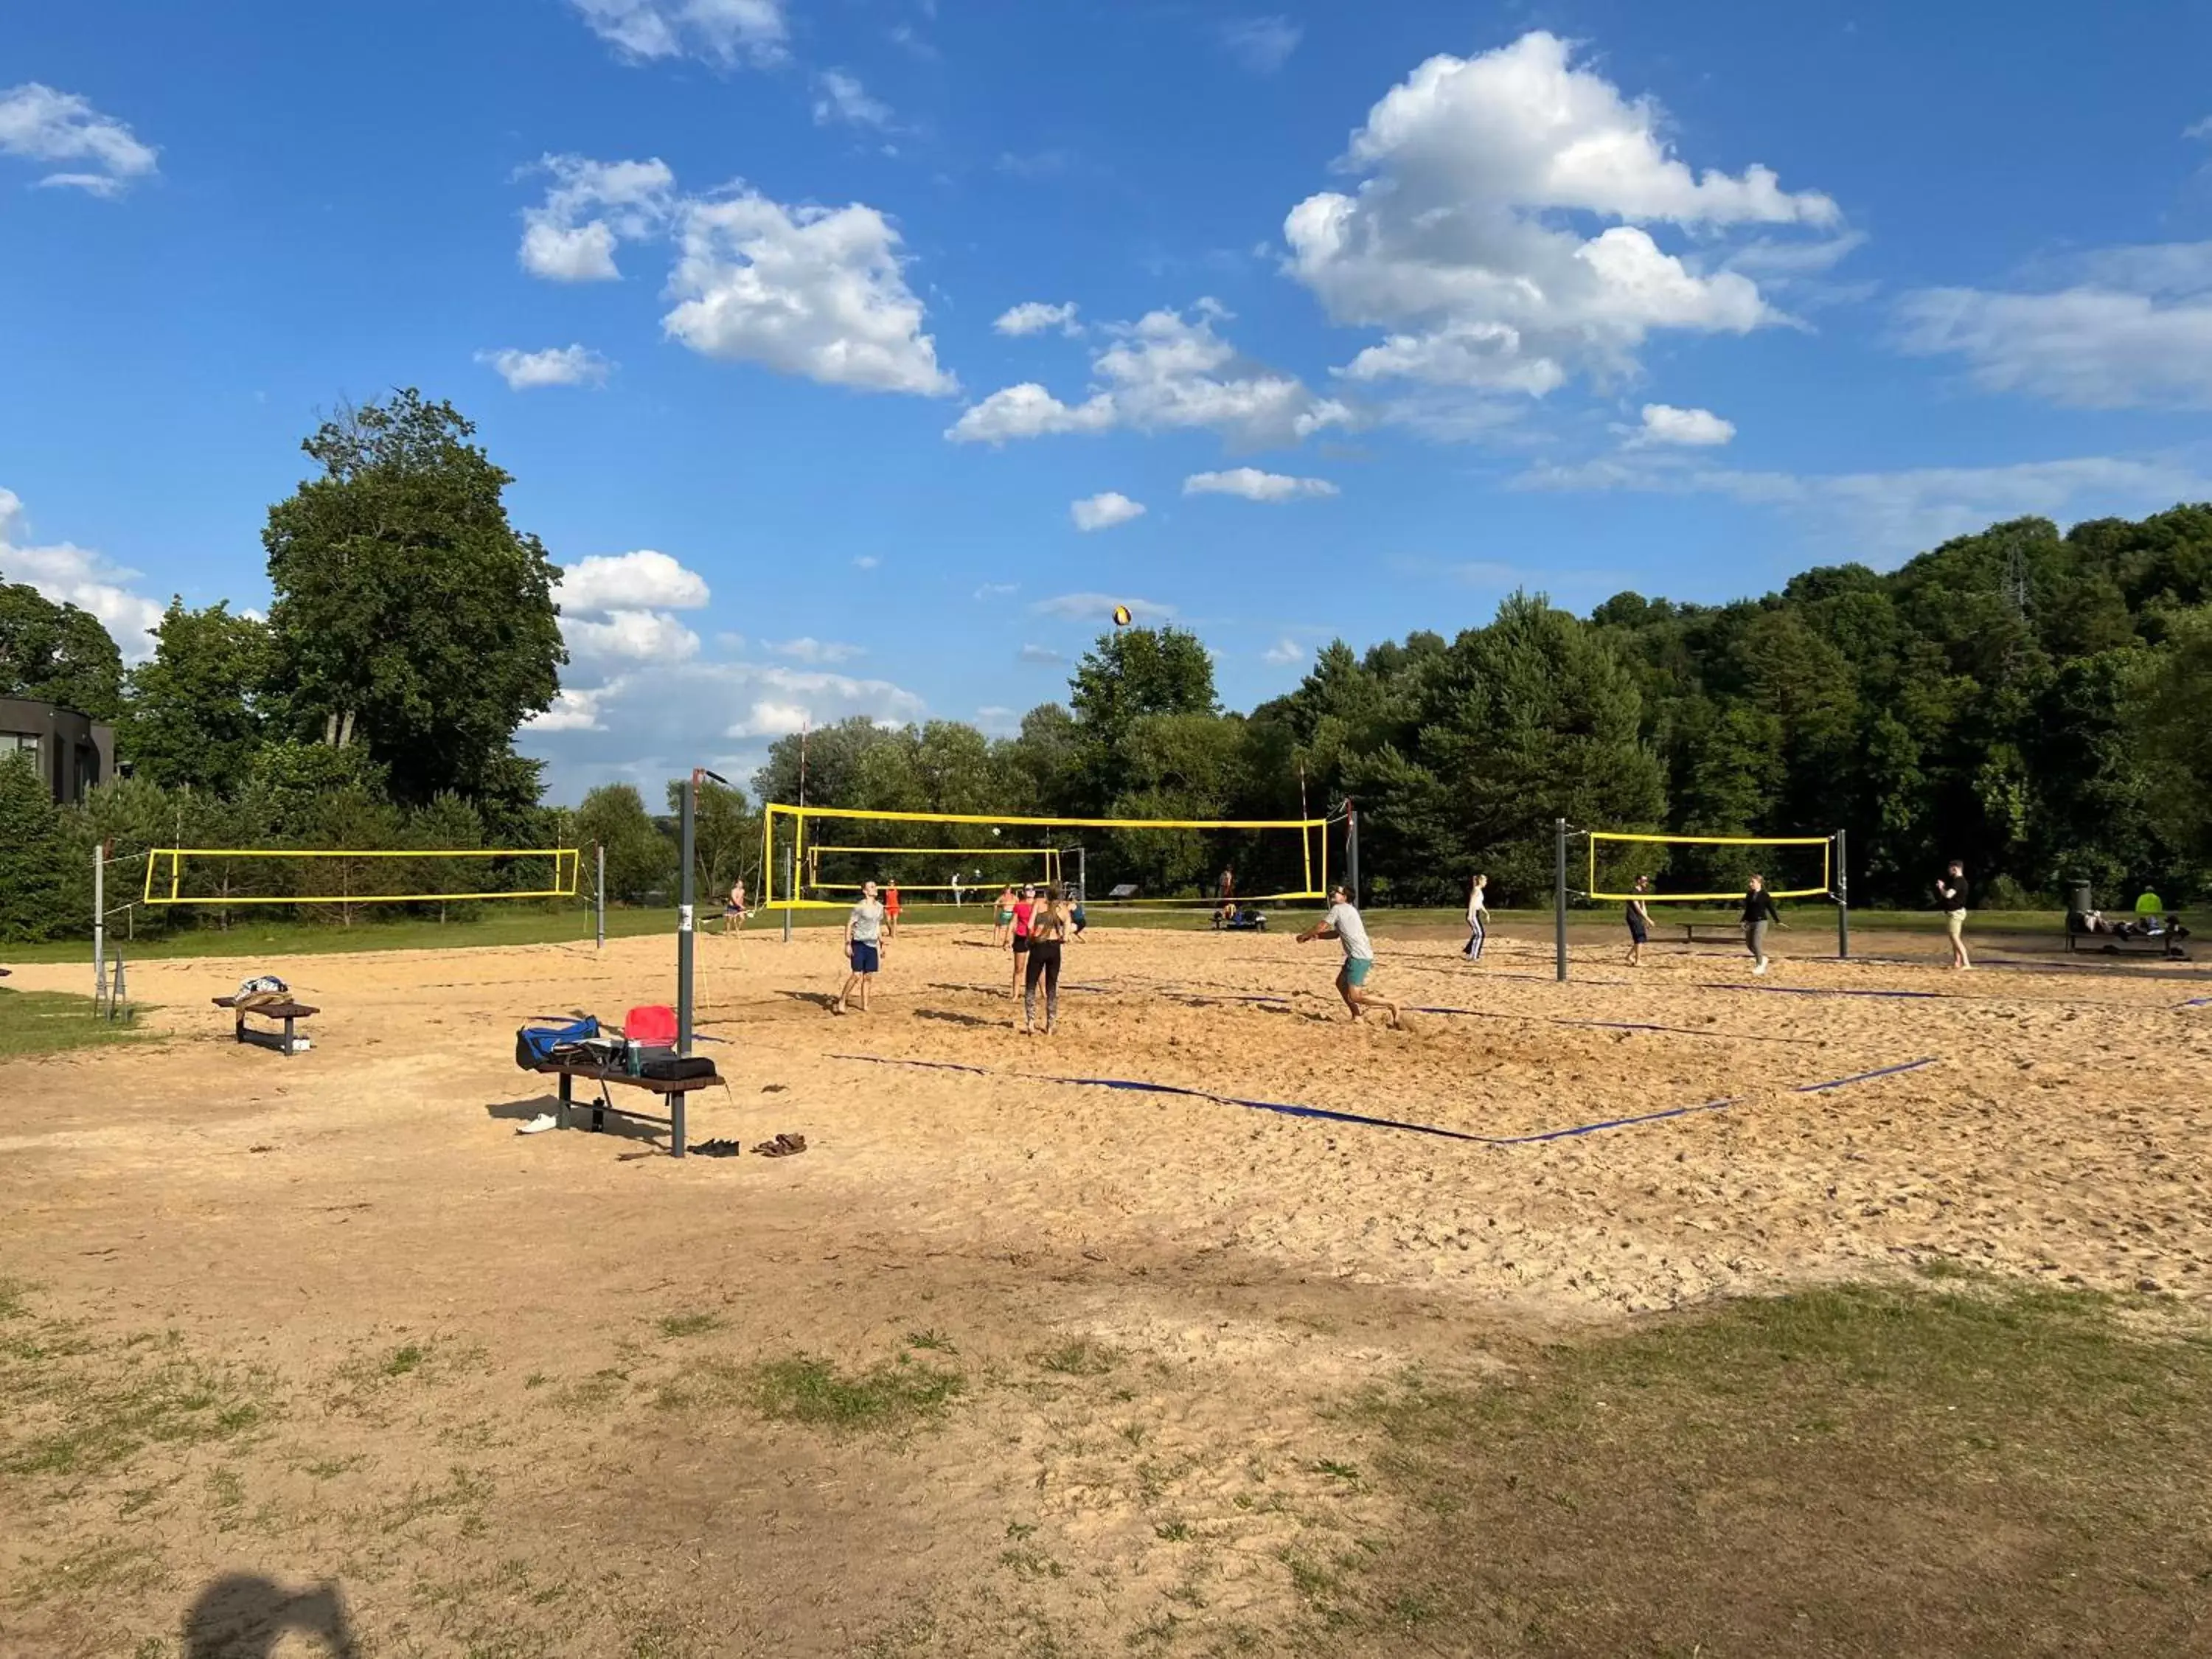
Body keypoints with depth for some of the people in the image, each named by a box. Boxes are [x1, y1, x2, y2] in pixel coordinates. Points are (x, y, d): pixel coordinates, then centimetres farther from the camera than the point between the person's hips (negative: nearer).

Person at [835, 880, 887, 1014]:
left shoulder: (879, 906, 10)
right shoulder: (860, 907, -10)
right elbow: (849, 925, -9)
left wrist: (881, 944, 20)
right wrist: (848, 944, -15)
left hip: (872, 945, 6)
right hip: (859, 944, -6)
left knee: (868, 977, 7)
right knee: (857, 975, -14)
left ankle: (864, 1005, 16)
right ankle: (841, 1003, -4)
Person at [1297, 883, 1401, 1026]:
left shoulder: (1338, 909, -9)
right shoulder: (1347, 910, 20)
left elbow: (1320, 927, -4)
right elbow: (1336, 933, 28)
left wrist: (1303, 936, 11)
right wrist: (1315, 937, 19)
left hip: (1360, 957, -10)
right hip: (1357, 956, 10)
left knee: (1354, 997, -11)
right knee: (1340, 983, 21)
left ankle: (1392, 1006, -6)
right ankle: (1357, 1016, 24)